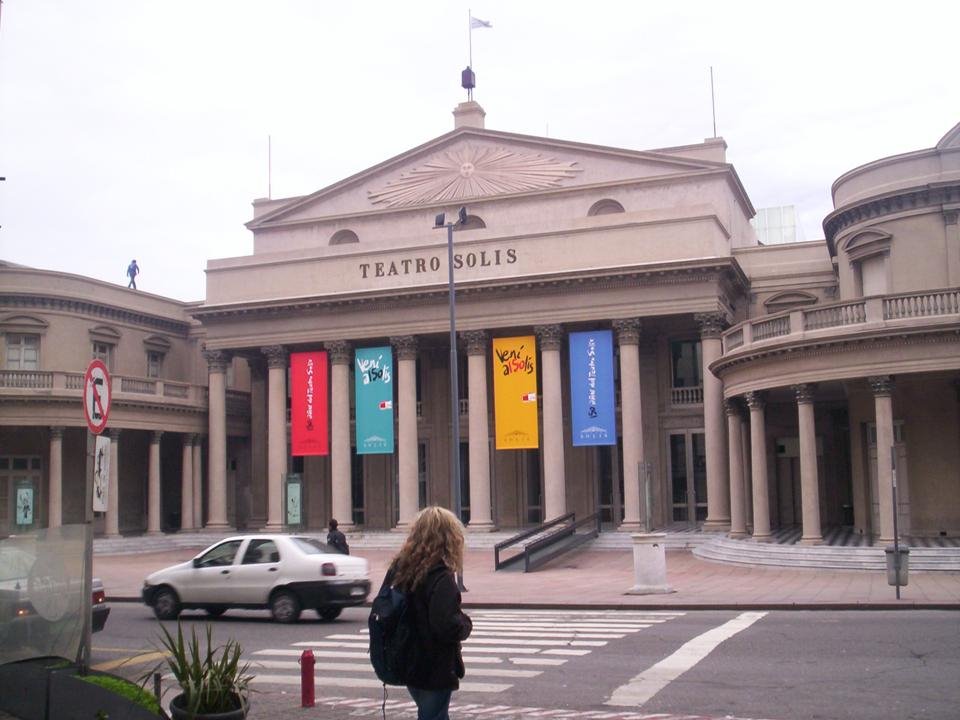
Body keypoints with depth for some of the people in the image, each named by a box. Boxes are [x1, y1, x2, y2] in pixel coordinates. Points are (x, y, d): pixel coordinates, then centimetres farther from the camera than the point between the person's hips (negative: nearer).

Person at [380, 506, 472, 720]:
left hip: (407, 667, 8)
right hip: (435, 671, -8)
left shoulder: (399, 568, 2)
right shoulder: (441, 577, -21)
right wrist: (466, 624, -8)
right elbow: (447, 625, -29)